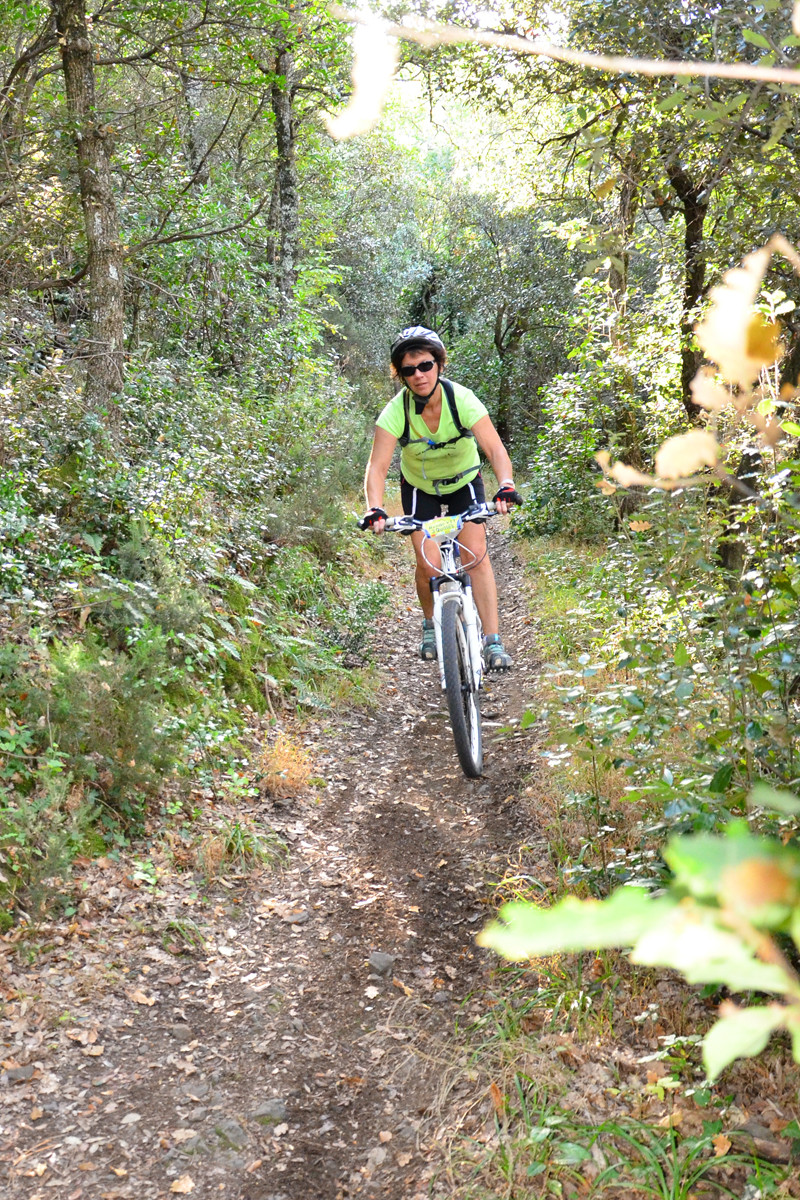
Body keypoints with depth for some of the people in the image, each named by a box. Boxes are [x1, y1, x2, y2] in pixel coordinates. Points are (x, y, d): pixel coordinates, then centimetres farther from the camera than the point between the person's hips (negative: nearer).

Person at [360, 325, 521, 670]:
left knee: (476, 554, -17)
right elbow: (377, 466, -32)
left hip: (464, 482, 0)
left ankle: (493, 642, -13)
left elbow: (495, 449, -34)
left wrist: (506, 485, -53)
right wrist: (375, 509, -50)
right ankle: (430, 624, 18)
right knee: (428, 564, -12)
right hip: (420, 487, 1)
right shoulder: (396, 411, -26)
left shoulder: (462, 399, -28)